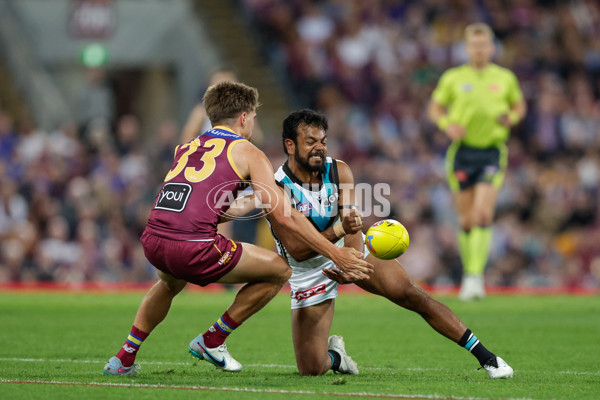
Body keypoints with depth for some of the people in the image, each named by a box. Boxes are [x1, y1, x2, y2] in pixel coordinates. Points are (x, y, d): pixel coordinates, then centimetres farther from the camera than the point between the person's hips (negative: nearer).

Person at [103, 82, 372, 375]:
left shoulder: (185, 149, 25)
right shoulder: (247, 153, 9)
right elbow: (283, 216, 2)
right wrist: (336, 255, 4)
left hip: (152, 242, 7)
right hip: (194, 249, -7)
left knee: (171, 282, 42)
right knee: (279, 271, 12)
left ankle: (124, 359, 36)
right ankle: (212, 341, 17)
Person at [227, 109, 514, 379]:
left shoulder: (339, 172, -12)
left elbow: (353, 229, -21)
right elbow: (296, 250, -29)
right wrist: (339, 229, -45)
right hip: (309, 273, -2)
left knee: (410, 294, -19)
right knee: (310, 369, -11)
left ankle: (484, 356, -12)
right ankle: (334, 354, 28)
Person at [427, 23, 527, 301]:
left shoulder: (505, 78, 5)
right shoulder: (453, 78, 3)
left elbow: (519, 105, 19)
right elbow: (434, 108, 11)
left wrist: (512, 117, -3)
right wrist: (447, 124, -9)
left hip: (492, 153, -1)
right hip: (462, 152, 1)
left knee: (483, 215, -17)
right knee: (466, 221, 4)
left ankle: (475, 277, -19)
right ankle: (468, 273, 22)